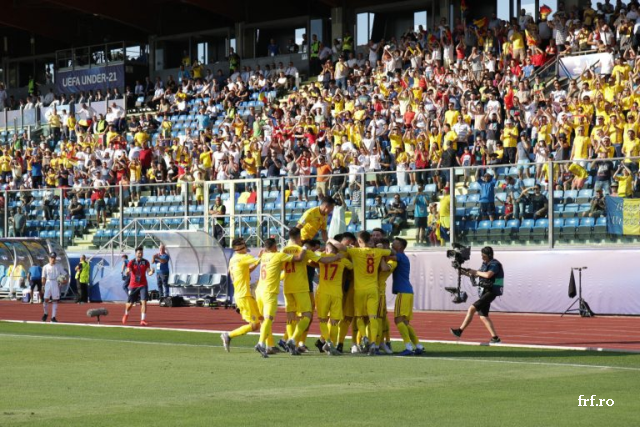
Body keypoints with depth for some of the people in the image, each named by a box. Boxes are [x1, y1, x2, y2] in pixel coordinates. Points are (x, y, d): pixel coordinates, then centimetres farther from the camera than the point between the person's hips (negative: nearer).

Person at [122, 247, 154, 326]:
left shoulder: (146, 262, -1)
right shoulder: (131, 262, -5)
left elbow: (148, 273, -7)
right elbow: (128, 270, -17)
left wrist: (151, 272, -31)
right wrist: (127, 272, -42)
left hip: (143, 285, 0)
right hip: (133, 285, 0)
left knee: (144, 302, -15)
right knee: (130, 303, 9)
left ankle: (143, 320, -13)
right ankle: (126, 314, 41)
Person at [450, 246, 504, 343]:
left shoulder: (495, 264, -14)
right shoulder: (485, 264, 13)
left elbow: (488, 275, -32)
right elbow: (476, 274, 15)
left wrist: (476, 272, -18)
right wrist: (467, 272, -2)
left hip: (491, 292, -10)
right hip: (485, 291, 10)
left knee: (472, 308, -17)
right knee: (483, 316, 8)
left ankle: (460, 331, -13)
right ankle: (495, 338, 11)